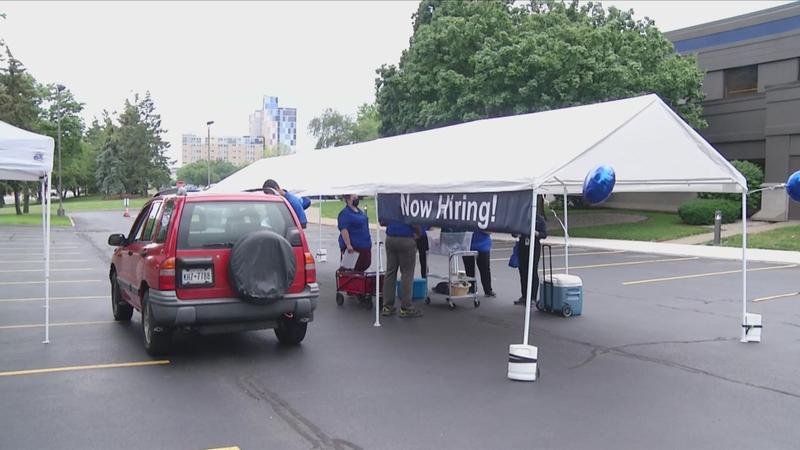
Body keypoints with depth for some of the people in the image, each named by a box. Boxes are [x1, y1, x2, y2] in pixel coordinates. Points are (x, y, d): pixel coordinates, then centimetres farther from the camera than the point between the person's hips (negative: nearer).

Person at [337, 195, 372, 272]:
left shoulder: (361, 211, 15)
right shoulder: (345, 213, -14)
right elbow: (343, 230, -23)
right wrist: (348, 245, -29)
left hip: (364, 245, 9)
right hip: (352, 247, -9)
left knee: (366, 264, 12)